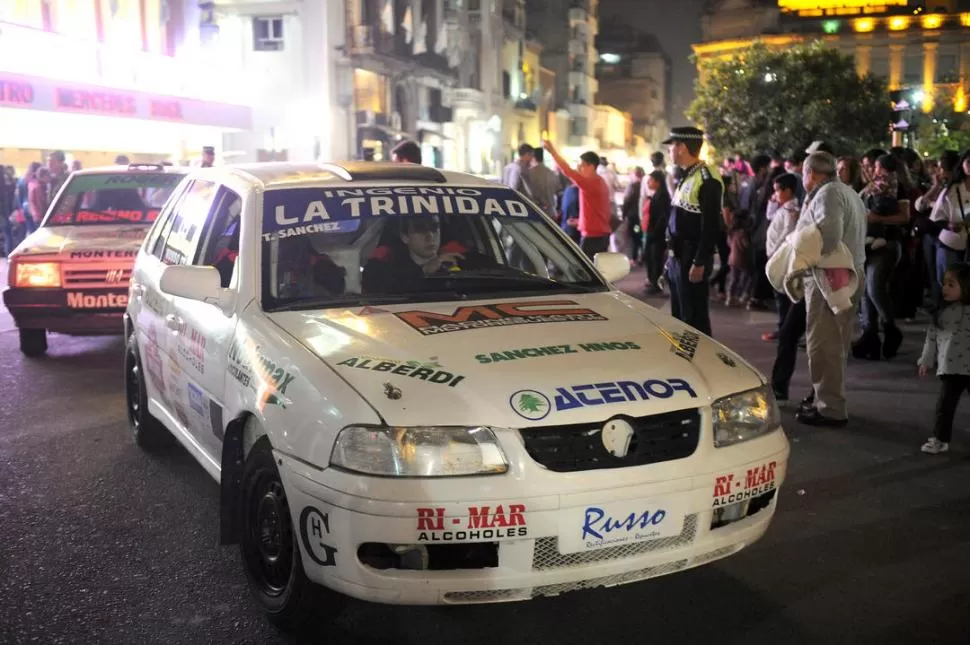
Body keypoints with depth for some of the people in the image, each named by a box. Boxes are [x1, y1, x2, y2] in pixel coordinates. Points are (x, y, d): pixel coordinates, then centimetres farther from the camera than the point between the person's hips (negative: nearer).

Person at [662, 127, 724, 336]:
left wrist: (700, 263, -21)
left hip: (692, 260, -10)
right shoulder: (685, 177, 15)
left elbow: (711, 225, -19)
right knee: (679, 317, 16)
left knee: (695, 319, -4)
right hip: (677, 258, 10)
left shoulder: (707, 179, -14)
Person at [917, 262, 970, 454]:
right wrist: (927, 361, 10)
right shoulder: (943, 311, 5)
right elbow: (932, 335, 10)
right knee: (944, 405, 5)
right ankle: (940, 439, 16)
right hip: (949, 368, 4)